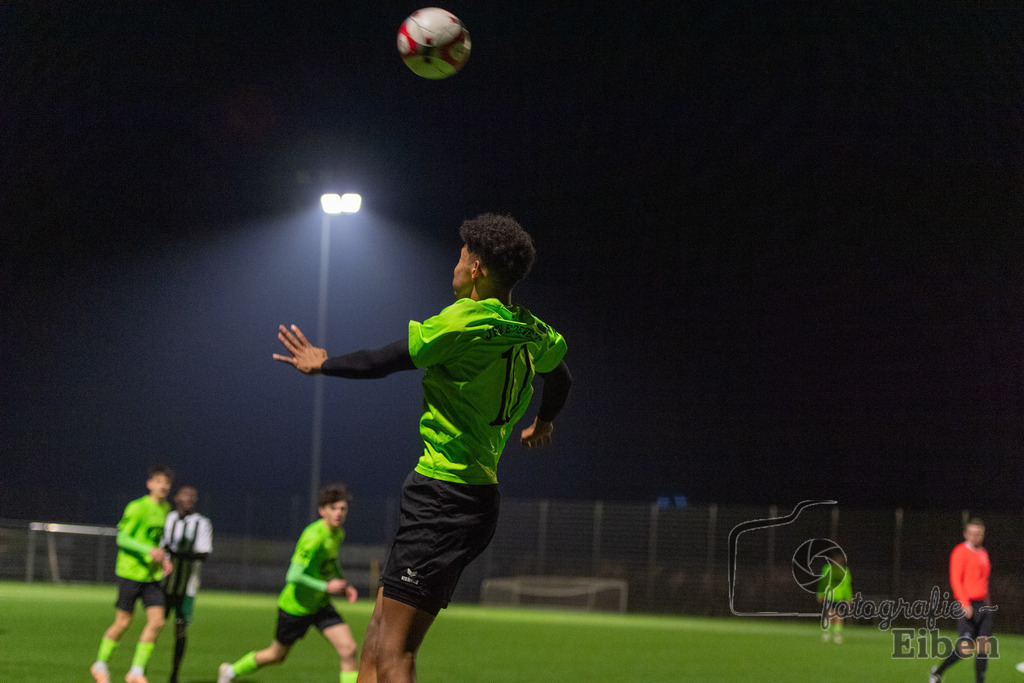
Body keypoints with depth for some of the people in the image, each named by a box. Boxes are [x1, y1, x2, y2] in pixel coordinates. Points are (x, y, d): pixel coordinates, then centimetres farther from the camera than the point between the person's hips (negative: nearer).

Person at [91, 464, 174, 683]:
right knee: (123, 622, -1)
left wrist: (163, 559, 10)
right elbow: (122, 538, -13)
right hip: (130, 572, -6)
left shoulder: (164, 509, 11)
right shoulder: (137, 508, -12)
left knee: (156, 621, -7)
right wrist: (149, 550, -24)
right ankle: (101, 665, 21)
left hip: (151, 575, 6)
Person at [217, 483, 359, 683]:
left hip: (320, 605, 7)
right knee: (277, 655, 14)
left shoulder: (338, 533, 0)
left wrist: (344, 586, 4)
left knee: (349, 648, -12)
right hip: (295, 605, -7)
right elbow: (293, 576, -30)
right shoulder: (314, 537, -28)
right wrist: (326, 587, -28)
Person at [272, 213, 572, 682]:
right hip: (479, 494, 9)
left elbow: (381, 362, -8)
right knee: (381, 627, 14)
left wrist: (321, 363, 10)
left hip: (442, 496, -9)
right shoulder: (531, 333, 11)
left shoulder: (465, 320, -14)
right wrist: (544, 421, 54)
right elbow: (560, 379, 32)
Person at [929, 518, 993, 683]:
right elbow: (955, 580, -14)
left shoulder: (983, 553, 16)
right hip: (968, 606, -7)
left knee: (983, 648, 1)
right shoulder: (960, 552, -8)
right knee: (965, 649, -9)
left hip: (983, 606, 7)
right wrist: (965, 604, -22)